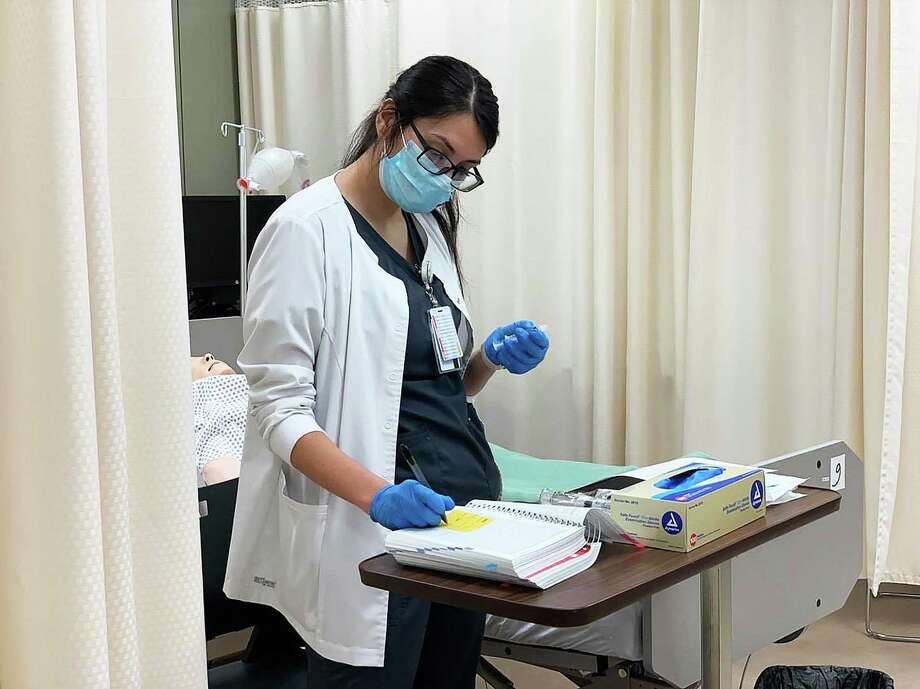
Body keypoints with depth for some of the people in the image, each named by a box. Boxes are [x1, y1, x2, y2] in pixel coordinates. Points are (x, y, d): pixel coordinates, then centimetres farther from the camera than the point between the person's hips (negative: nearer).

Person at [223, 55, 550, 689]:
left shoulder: (430, 228, 13)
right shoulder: (308, 228, -10)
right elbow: (280, 408, -15)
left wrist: (491, 360, -2)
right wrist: (378, 495, -29)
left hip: (461, 505, 8)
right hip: (371, 533, -7)